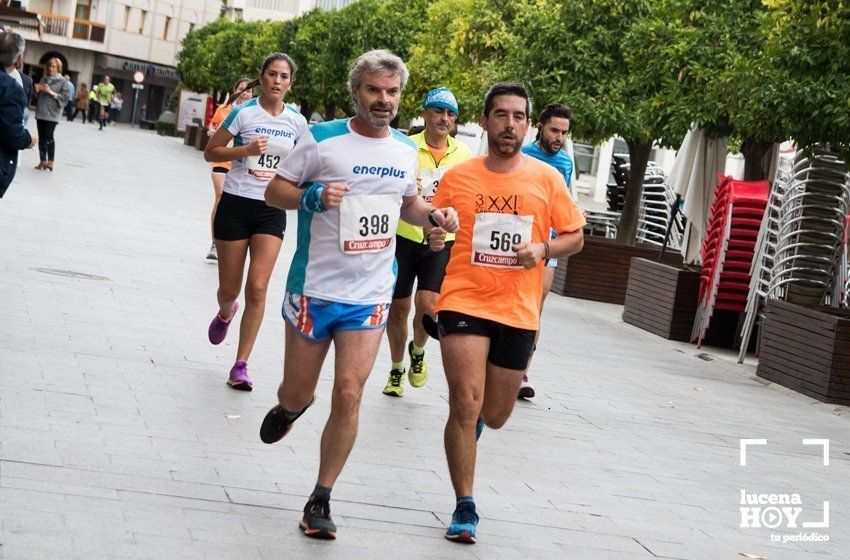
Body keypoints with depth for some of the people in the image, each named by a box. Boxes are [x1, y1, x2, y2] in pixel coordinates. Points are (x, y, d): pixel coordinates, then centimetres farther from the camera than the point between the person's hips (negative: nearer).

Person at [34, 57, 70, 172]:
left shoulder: (62, 82, -1)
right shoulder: (43, 79, 17)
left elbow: (67, 96, -11)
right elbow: (38, 95, 26)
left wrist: (52, 93, -16)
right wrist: (37, 89, 4)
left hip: (52, 114, -6)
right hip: (40, 112, 6)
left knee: (48, 137, -10)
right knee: (41, 138, 6)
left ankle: (50, 162, -6)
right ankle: (42, 161, 10)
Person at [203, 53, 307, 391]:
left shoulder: (297, 122, 3)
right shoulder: (244, 113, -5)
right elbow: (210, 151, -2)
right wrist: (246, 150, -17)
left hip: (271, 210, 1)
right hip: (236, 205, -1)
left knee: (257, 287, -11)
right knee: (229, 289, 5)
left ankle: (241, 365, -4)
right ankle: (225, 313, 45)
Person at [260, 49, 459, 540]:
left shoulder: (406, 149, 6)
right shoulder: (323, 139, -7)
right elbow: (275, 190, -1)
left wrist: (434, 215, 1)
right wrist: (313, 196, -21)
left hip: (370, 295, 2)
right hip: (314, 287, -2)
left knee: (349, 393, -9)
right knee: (298, 394, 9)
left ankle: (322, 500, 4)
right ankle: (289, 408, 49)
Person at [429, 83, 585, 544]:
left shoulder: (546, 178, 1)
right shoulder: (457, 177, 0)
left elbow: (574, 237, 8)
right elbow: (435, 238, 10)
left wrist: (543, 250, -11)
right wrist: (434, 237, -13)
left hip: (518, 311, 2)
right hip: (464, 302, -2)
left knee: (495, 416, 13)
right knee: (465, 404, -14)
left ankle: (473, 420, 53)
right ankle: (465, 509, -2)